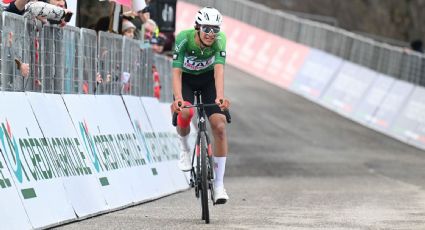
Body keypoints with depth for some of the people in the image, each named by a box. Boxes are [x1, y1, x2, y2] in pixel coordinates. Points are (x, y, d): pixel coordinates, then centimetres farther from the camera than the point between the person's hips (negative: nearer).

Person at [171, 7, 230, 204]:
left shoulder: (219, 40, -26)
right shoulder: (184, 38, -30)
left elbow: (219, 70, -36)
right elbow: (176, 71, -35)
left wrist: (220, 97, -52)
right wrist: (178, 98, -51)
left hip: (208, 79, 1)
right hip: (186, 79, -1)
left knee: (219, 125, -14)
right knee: (184, 112, -33)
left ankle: (219, 184, -6)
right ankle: (184, 148, 1)